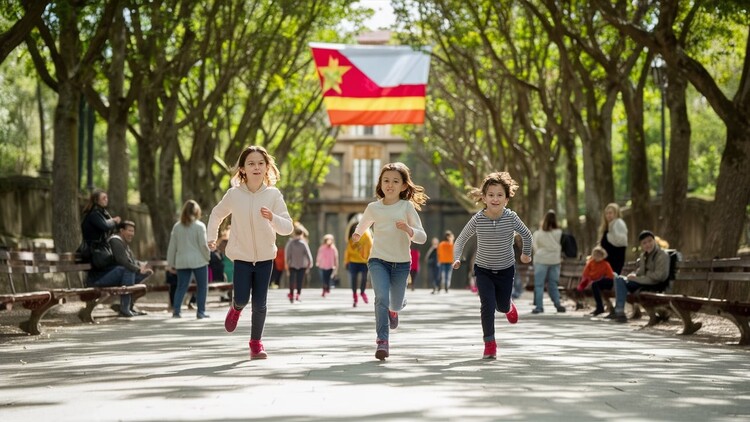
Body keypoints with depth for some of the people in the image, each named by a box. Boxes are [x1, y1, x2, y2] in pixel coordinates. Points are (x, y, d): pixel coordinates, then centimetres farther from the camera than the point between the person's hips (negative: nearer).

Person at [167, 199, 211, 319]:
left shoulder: (177, 226, 6)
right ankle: (201, 312, 4)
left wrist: (171, 263, 13)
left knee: (181, 287, 9)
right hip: (198, 260, -4)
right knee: (202, 286, 6)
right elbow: (203, 245, -8)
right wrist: (208, 257, 8)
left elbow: (172, 246, 7)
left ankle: (176, 310, -2)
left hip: (182, 262, 4)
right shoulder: (199, 226, -6)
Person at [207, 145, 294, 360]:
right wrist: (211, 237, 11)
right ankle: (236, 309, 30)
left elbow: (288, 228, -14)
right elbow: (216, 214, 11)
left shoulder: (273, 194, -11)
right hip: (241, 256, 0)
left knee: (259, 303, 0)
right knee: (242, 299, -9)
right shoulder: (234, 194, -9)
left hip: (265, 256, 0)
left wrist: (273, 218, -32)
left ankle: (256, 343, 18)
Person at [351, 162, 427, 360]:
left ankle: (394, 310, 52)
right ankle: (382, 340, -19)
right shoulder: (373, 208, 2)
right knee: (381, 297, -22)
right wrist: (357, 234, 10)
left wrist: (409, 230, -25)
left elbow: (422, 237, -10)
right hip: (378, 260, 0)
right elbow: (363, 225, 25)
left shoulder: (407, 207, -5)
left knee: (396, 303, 14)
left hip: (401, 262, 0)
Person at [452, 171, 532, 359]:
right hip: (483, 270, -1)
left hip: (506, 269, 1)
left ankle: (508, 307, 55)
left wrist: (526, 253, 13)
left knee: (502, 306, 15)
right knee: (488, 306, -14)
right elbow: (461, 239, -3)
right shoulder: (477, 219, -18)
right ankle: (489, 343, 1)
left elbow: (526, 234, 2)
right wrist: (456, 258, -17)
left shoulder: (511, 217, -17)